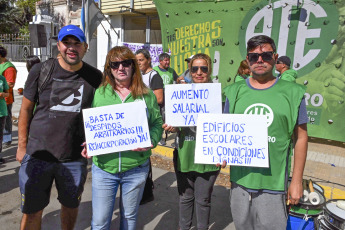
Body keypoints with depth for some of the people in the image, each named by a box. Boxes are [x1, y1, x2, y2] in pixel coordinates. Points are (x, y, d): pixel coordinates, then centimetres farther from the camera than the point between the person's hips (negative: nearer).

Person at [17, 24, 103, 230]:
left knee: (71, 206, 18)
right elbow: (26, 109, 4)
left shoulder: (95, 77, -2)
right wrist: (22, 146, 4)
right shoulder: (40, 71, -3)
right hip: (37, 154, 0)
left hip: (75, 158, 1)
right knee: (32, 212, 9)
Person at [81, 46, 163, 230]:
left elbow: (157, 123, 2)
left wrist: (150, 141, -16)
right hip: (104, 167, 0)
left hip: (136, 168, 1)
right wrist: (88, 144, -10)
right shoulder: (99, 93, 1)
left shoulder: (146, 95, 1)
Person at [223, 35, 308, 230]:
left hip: (273, 184, -2)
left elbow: (301, 137, 1)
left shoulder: (292, 92, -3)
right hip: (240, 180, 3)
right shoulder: (234, 92, 4)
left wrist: (297, 180, 0)